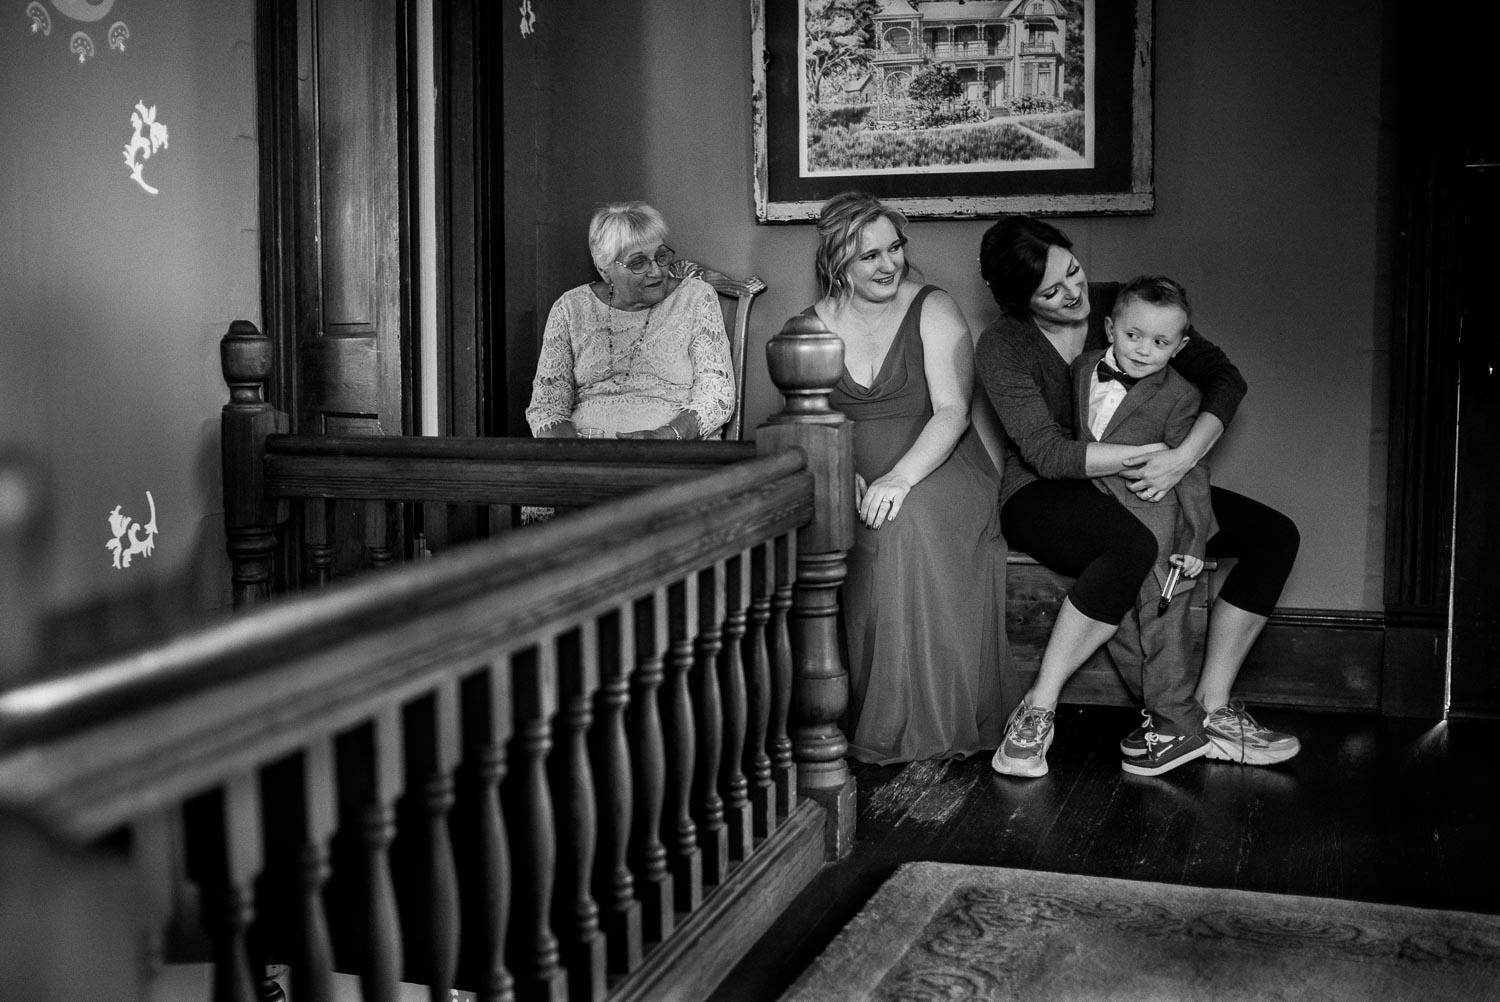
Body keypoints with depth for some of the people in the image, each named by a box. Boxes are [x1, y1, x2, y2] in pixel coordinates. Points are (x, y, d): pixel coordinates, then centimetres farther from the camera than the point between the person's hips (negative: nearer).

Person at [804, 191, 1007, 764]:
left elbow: (952, 411, -10)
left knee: (911, 522, -36)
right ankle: (836, 713, -18)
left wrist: (901, 477, -27)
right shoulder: (810, 326, 11)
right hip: (853, 485, 3)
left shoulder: (933, 311, 1)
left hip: (937, 470, -3)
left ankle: (927, 722, -27)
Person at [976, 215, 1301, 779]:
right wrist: (1153, 453, -30)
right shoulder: (1002, 346, -13)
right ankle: (1036, 715, -28)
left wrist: (1184, 456, -22)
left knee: (1274, 535, -9)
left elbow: (1225, 378, -4)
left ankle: (1211, 710, -8)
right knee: (1132, 546, -39)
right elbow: (1047, 453, -24)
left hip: (1140, 488, 6)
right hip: (1043, 497, -6)